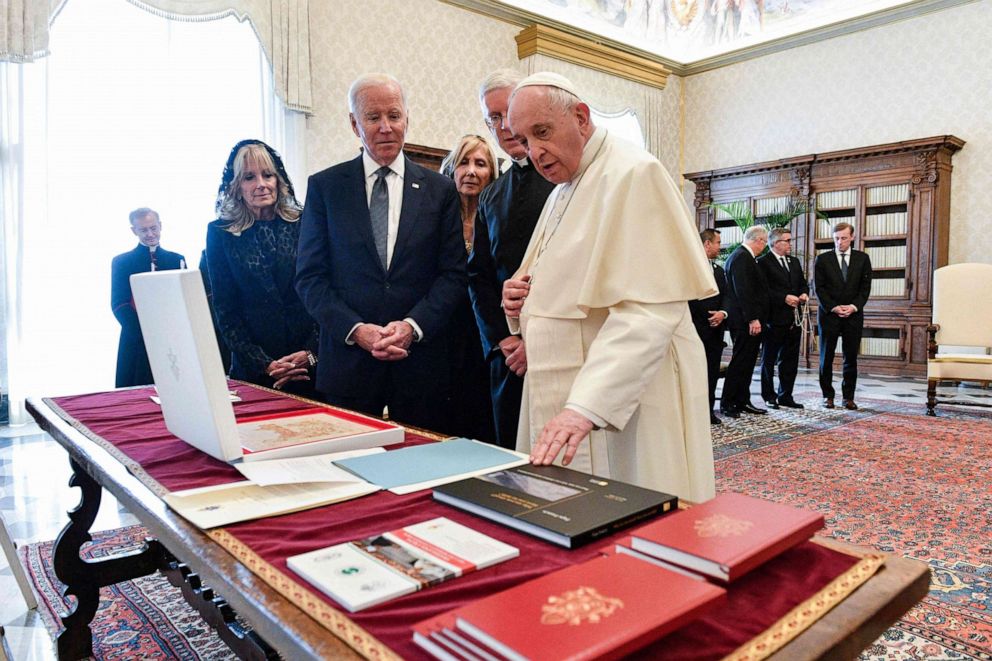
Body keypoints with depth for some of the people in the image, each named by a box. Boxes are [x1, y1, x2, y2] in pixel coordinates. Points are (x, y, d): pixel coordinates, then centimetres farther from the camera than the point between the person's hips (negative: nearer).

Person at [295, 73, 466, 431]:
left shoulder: (440, 189, 6)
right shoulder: (324, 186, 5)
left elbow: (454, 274, 3)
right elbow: (310, 276, 2)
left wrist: (412, 326, -12)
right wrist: (356, 330, -12)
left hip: (420, 362, 1)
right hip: (348, 359, 0)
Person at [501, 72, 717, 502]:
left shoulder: (634, 175, -12)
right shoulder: (564, 188, 16)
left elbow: (649, 311, -23)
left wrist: (584, 407, -31)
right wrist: (524, 301, 3)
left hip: (627, 404, -8)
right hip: (565, 400, 9)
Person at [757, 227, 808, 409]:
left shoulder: (795, 262, 16)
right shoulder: (763, 262, -9)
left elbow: (803, 283, 23)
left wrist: (804, 294, 2)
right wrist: (784, 298, -20)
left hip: (793, 319, 7)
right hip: (774, 319, -7)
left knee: (790, 360, 11)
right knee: (769, 360, 5)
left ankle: (785, 396, 21)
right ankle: (769, 397, 15)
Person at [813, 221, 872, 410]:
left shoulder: (862, 258, 7)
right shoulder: (822, 259, 3)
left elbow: (865, 287, 4)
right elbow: (818, 288, -2)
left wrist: (854, 306, -11)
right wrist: (834, 308, -12)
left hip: (854, 315, 1)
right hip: (828, 315, -1)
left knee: (851, 358, 4)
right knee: (826, 358, 2)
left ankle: (848, 397, 11)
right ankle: (828, 395, 12)